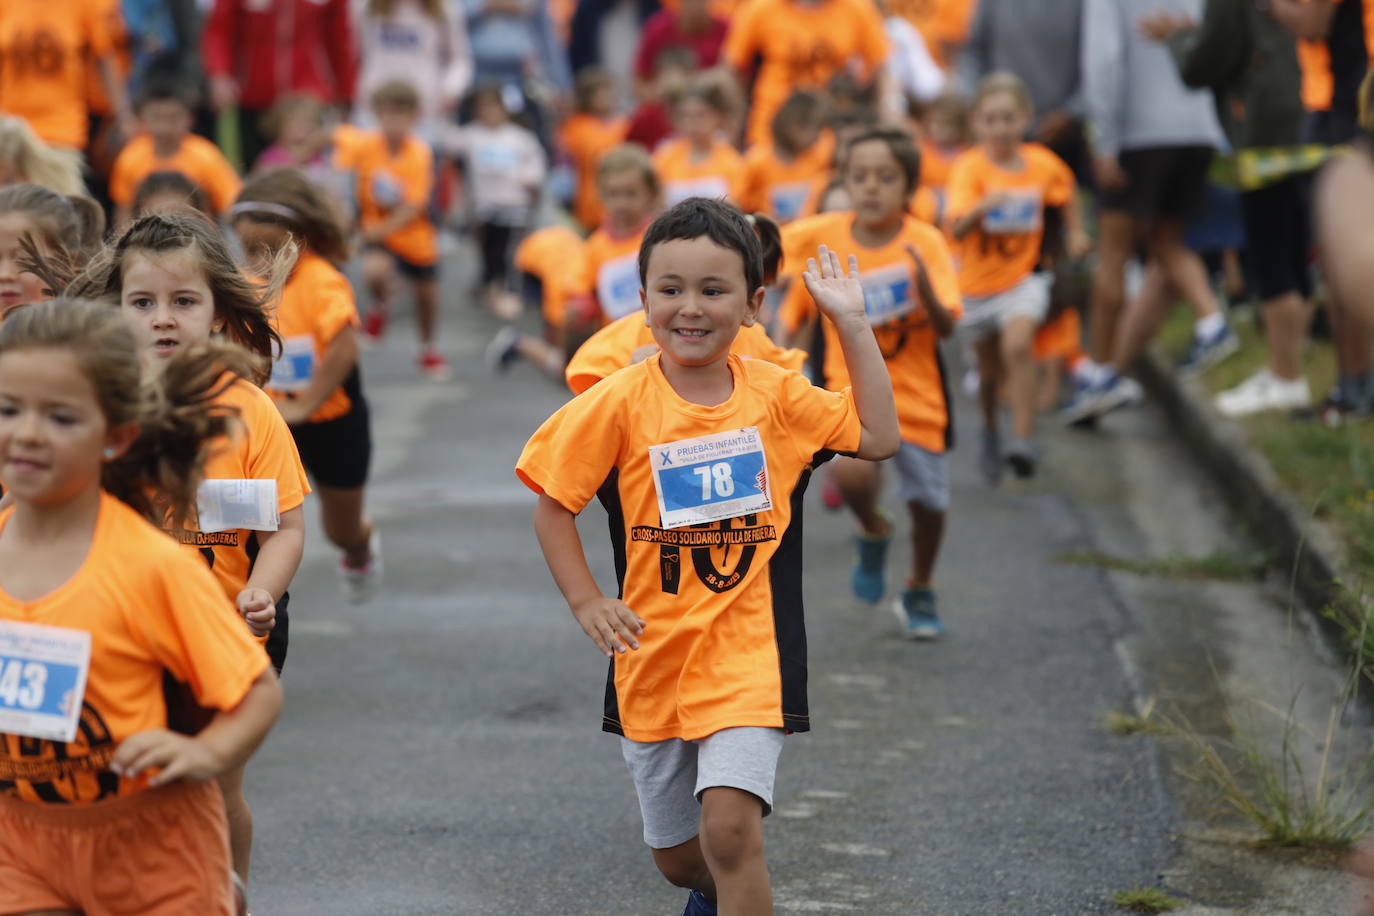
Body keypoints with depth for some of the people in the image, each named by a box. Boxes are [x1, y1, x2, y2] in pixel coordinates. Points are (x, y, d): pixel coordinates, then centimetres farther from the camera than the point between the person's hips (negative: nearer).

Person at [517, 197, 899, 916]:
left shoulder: (774, 394, -2)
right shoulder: (621, 403, -8)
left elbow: (878, 438, 0)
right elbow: (553, 506, -2)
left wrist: (852, 323, -2)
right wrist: (586, 603, -12)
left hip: (747, 654, -1)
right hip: (653, 659, 1)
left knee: (730, 829, -22)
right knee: (675, 854, 16)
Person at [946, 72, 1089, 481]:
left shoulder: (1043, 164, -7)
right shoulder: (970, 167, -18)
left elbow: (1065, 191, 18)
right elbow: (957, 228, -31)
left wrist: (1076, 232, 14)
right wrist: (982, 207, -48)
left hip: (1023, 278, 0)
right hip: (977, 282, 0)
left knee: (1017, 344, -26)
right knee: (990, 367, 14)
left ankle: (1024, 440, -25)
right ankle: (991, 434, 43)